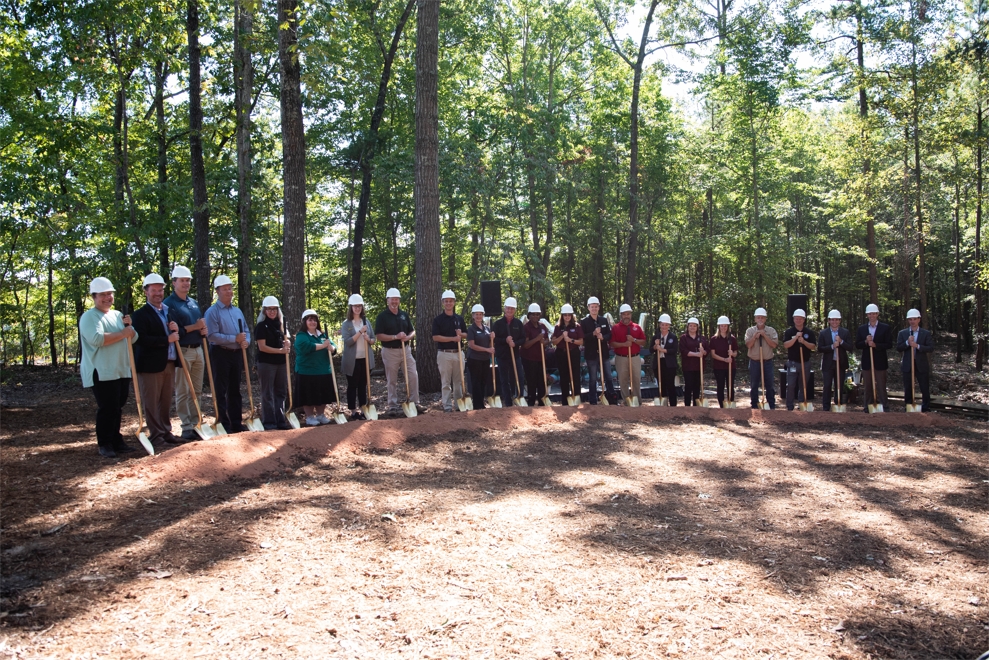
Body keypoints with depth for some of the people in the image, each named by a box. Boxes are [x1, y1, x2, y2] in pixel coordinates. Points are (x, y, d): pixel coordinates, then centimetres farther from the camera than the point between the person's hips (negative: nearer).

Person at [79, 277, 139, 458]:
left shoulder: (117, 315, 17)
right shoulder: (89, 316, -7)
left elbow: (133, 339, 16)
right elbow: (97, 339, -23)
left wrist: (129, 327, -4)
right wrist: (122, 334, -16)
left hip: (122, 371, 7)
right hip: (102, 373, -7)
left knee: (117, 409, 11)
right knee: (106, 409, -5)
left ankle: (116, 441, 19)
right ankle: (104, 444, 5)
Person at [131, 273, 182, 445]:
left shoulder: (169, 311, 17)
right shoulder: (141, 314, -7)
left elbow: (174, 335, 21)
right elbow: (142, 339, -18)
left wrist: (176, 330, -2)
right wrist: (167, 339, -19)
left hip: (169, 364, 7)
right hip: (151, 365, -7)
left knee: (166, 402, 12)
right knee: (152, 403, 0)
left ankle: (166, 432, 21)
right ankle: (156, 435, 6)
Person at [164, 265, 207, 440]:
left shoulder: (194, 303, 17)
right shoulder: (169, 304, -6)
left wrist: (204, 330, 0)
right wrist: (194, 327, -18)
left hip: (198, 350, 7)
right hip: (182, 351, -7)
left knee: (197, 391, 8)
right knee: (183, 392, -4)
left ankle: (195, 424, 14)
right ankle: (186, 427, -1)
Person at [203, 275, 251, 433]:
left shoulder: (237, 311, 14)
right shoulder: (212, 312, -8)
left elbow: (245, 332, 16)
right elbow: (212, 335, -18)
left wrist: (246, 341, -7)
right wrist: (235, 339, -20)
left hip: (236, 354, 7)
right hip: (220, 354, -7)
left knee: (235, 390, 12)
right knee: (220, 390, -1)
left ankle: (236, 423, 18)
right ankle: (223, 424, 3)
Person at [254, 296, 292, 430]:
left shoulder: (281, 324, 12)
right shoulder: (261, 326, -7)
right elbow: (262, 347, -13)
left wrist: (287, 344, -1)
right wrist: (280, 350, -20)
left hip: (281, 363, 6)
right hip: (266, 363, -6)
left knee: (280, 392, 10)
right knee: (268, 394, -1)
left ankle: (280, 421, 18)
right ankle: (269, 423, 3)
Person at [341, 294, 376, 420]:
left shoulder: (366, 322, 8)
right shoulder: (346, 324, -5)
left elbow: (373, 340, 9)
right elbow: (348, 341, -15)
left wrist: (368, 339, -13)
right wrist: (360, 332, -22)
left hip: (365, 359, 4)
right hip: (352, 361, -4)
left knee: (363, 385, 10)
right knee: (352, 386, 4)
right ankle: (353, 411, 9)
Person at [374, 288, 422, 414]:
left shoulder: (404, 315, 10)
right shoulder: (382, 316, -5)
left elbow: (413, 332, 13)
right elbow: (379, 336, -11)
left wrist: (407, 337, -10)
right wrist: (396, 337, -21)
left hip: (405, 350, 4)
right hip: (390, 352, -4)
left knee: (413, 376, -3)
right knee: (392, 380, 5)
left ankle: (414, 403, 6)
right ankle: (393, 406, 14)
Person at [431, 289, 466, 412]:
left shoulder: (459, 318, 11)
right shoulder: (438, 319, -2)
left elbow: (466, 334, 15)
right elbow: (435, 337, -10)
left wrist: (460, 334, -8)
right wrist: (453, 338, -16)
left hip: (458, 353, 4)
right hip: (444, 353, -4)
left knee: (459, 381, 10)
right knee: (446, 382, -1)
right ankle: (447, 406, 3)